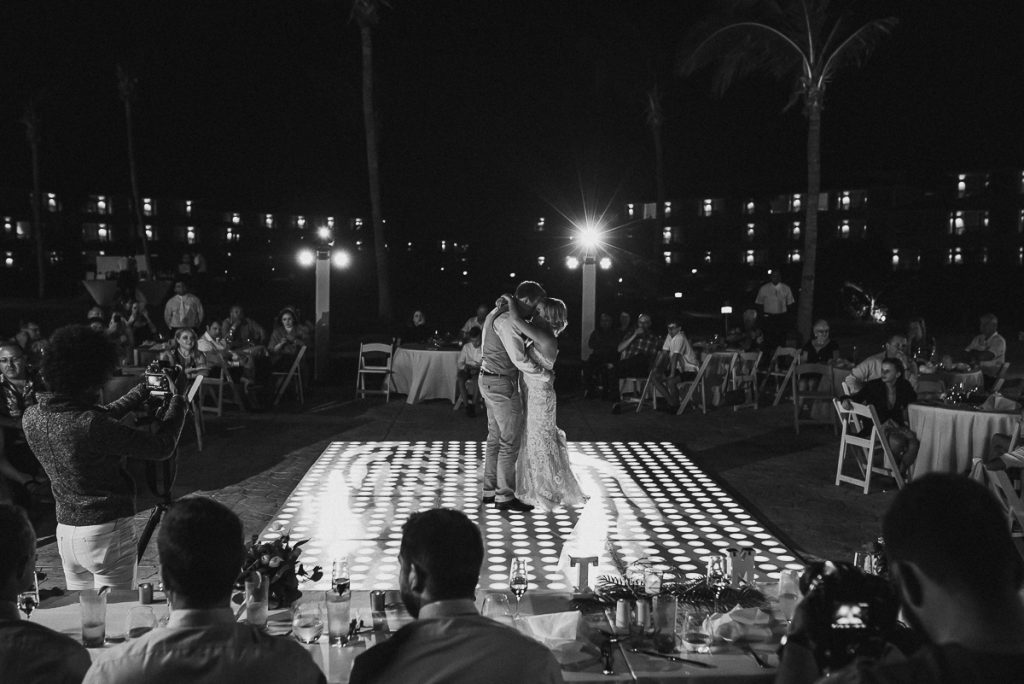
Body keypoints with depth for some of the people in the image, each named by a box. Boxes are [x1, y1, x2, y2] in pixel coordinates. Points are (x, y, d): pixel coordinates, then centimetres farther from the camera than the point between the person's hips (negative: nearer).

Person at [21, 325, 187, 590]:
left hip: (65, 530, 7)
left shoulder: (32, 417, -2)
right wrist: (177, 400, -3)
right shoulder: (90, 425, -25)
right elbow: (161, 448, -18)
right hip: (108, 531, -7)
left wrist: (139, 393, 21)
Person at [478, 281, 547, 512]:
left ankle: (489, 490, 25)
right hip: (502, 385, -11)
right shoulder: (507, 320, -21)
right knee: (510, 442, -2)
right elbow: (520, 360, -24)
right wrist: (546, 372, -12)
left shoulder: (498, 313, 12)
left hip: (490, 382, 11)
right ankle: (504, 497, 7)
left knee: (495, 437, 17)